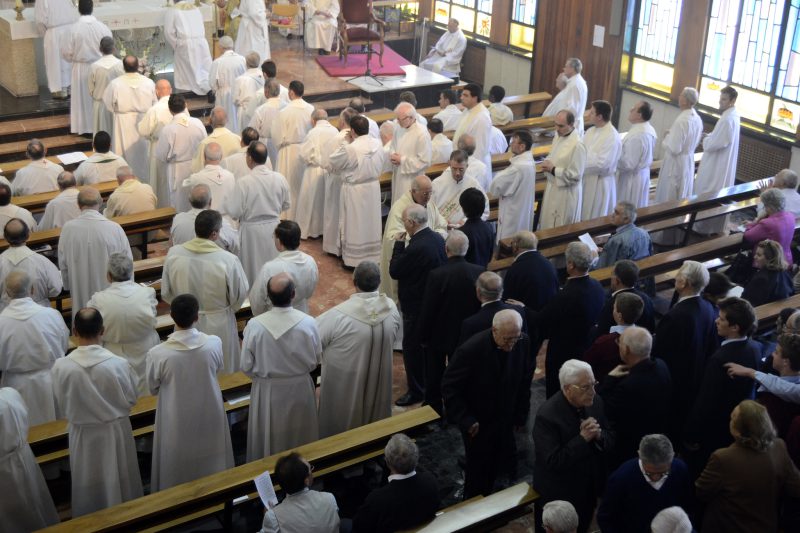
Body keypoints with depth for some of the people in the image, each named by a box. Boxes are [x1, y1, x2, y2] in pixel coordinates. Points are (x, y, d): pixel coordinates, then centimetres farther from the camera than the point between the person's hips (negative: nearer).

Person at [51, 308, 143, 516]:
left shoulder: (61, 366, -22)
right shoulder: (119, 364, -24)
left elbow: (62, 407, -6)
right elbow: (131, 399, -8)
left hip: (83, 435, 1)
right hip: (116, 431, 0)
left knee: (90, 485, 22)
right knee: (119, 480, 23)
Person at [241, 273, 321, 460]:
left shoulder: (254, 325, -23)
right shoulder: (308, 323, -22)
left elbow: (246, 367, -12)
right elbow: (315, 360, -6)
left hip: (267, 391, -1)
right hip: (300, 389, 1)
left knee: (268, 438, 21)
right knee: (300, 436, 25)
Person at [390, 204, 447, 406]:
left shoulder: (416, 248, -30)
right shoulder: (438, 238, -3)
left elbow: (394, 271, -19)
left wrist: (398, 244, -11)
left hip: (416, 306, -9)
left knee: (412, 348, 6)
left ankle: (416, 391, 18)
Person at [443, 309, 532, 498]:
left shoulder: (523, 343, -15)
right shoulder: (471, 349, -28)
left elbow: (525, 381, 2)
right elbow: (449, 387, -18)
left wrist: (521, 415, 6)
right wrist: (466, 420, -19)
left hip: (505, 421, 4)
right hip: (478, 424, -4)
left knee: (495, 468, 15)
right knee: (478, 468, 11)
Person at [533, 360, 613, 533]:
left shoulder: (595, 402, -7)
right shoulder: (547, 416, -27)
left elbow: (610, 442, 2)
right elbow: (553, 461, -28)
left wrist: (598, 435, -20)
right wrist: (582, 439, -31)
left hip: (589, 491, 6)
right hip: (558, 496, -6)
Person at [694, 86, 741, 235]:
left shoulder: (727, 119, -25)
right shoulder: (732, 115, 8)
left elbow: (712, 145, -26)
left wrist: (705, 139, -7)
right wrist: (709, 136, 3)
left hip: (716, 166, -10)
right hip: (722, 164, 10)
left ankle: (702, 227, 9)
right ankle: (714, 228, 26)